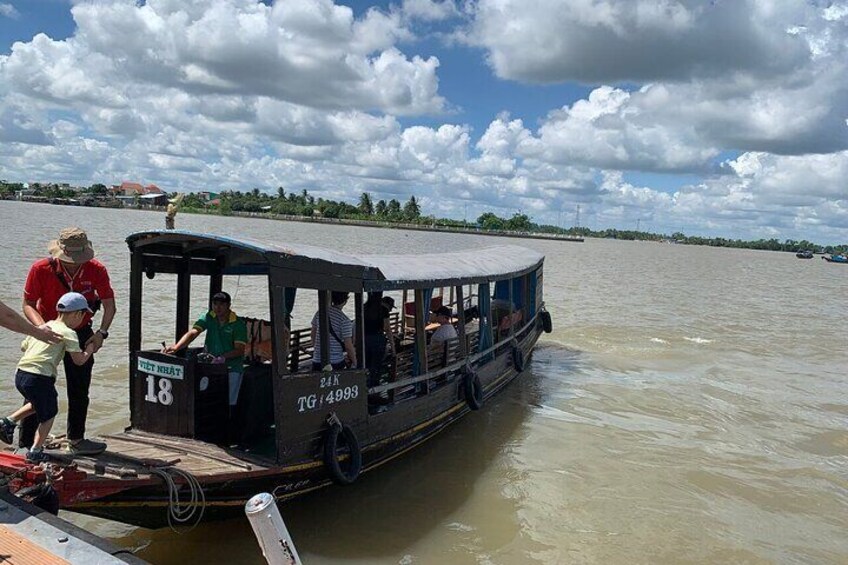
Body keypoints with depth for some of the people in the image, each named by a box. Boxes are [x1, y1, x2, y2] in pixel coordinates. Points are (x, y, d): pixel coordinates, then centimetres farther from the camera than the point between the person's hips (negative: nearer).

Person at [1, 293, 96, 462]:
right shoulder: (68, 333, -5)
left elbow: (23, 346, 29)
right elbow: (79, 360, -6)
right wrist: (89, 350, 12)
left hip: (20, 373, 7)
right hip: (40, 377, -7)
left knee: (38, 404, 32)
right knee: (49, 414, 11)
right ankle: (35, 451, 8)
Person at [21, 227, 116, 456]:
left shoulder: (97, 270, -18)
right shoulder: (40, 269, -21)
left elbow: (109, 305, -10)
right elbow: (28, 304, -14)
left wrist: (101, 332, -24)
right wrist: (40, 326, -33)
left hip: (80, 332, 2)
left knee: (80, 390, 11)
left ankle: (76, 440, 27)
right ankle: (24, 444, 10)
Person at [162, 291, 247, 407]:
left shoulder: (238, 324, -8)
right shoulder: (209, 317, 3)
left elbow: (240, 350, -11)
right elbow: (193, 333, -10)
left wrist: (224, 357, -28)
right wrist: (176, 347, -26)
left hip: (232, 368, -4)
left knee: (228, 403, -10)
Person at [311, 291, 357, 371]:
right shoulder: (345, 320, -13)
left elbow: (313, 333, 15)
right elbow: (348, 346, -12)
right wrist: (354, 362, 1)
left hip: (318, 359, 4)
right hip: (337, 361, -4)